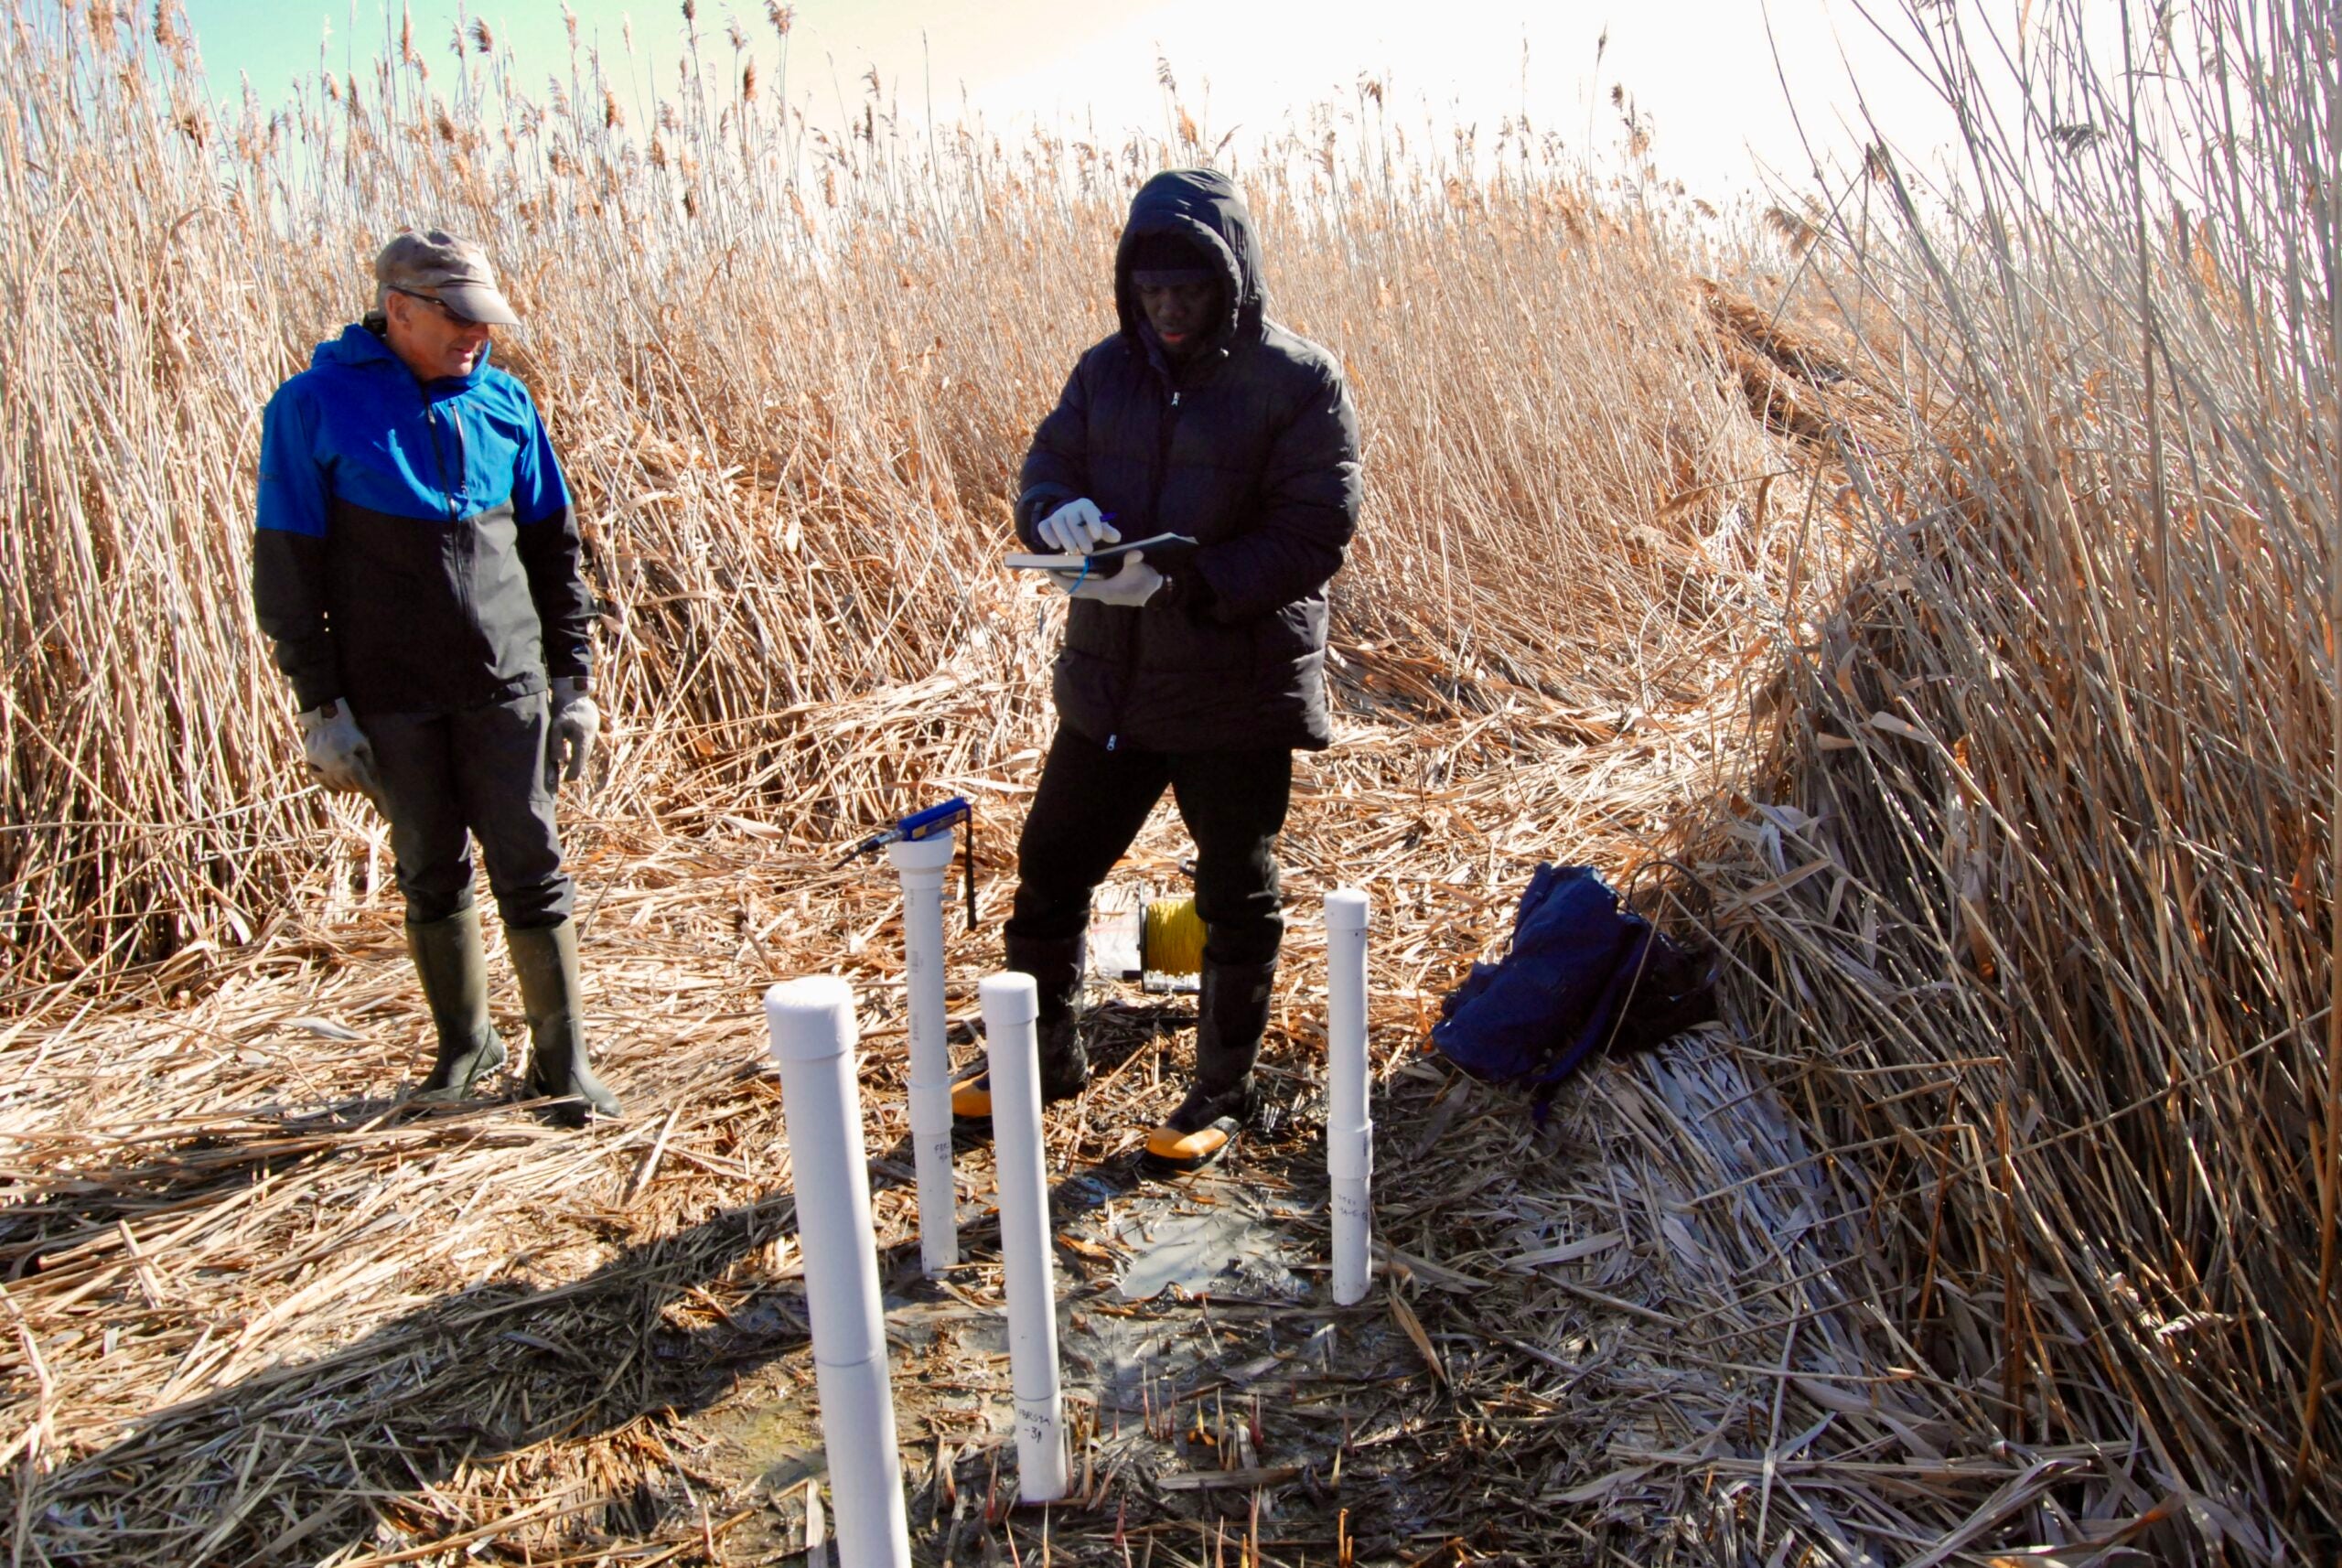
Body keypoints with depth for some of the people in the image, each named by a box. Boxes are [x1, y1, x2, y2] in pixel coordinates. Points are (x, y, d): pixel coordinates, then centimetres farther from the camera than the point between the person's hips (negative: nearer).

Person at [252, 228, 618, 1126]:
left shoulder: (502, 403, 6)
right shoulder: (316, 406, -3)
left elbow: (552, 548, 10)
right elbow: (288, 570, -2)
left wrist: (575, 681, 6)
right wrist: (320, 706, -6)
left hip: (505, 684, 1)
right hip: (390, 696, -1)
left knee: (530, 869, 1)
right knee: (431, 875, 11)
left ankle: (563, 1058, 12)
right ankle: (464, 1044, 28)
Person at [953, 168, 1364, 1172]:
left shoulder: (1297, 382, -9)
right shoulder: (1108, 369, 6)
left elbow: (1313, 539, -15)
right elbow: (1042, 474, 7)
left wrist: (1182, 581, -27)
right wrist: (1060, 514, -18)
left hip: (1238, 692, -5)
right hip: (1110, 678, 5)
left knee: (1236, 898, 9)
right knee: (1050, 867, 13)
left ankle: (1223, 1092, 29)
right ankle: (1048, 1055, 36)